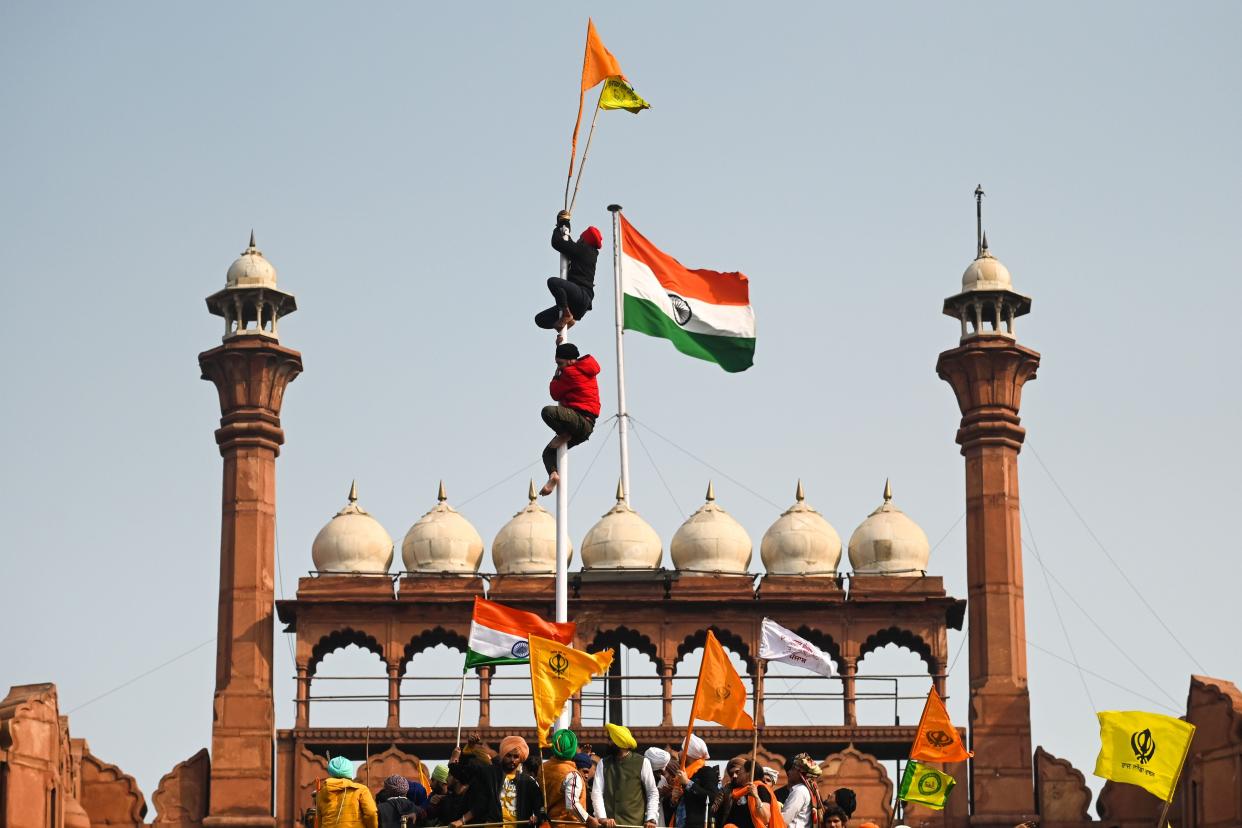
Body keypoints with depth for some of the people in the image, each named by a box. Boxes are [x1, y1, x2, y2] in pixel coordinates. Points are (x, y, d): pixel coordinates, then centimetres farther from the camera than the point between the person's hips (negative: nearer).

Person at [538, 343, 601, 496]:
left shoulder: (571, 372, -11)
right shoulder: (584, 369, 19)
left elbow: (555, 394, -5)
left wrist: (556, 375, 11)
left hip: (581, 420, -11)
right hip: (585, 427, 11)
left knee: (547, 411, -35)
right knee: (548, 452, 13)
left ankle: (565, 436, -13)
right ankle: (553, 475, -11)